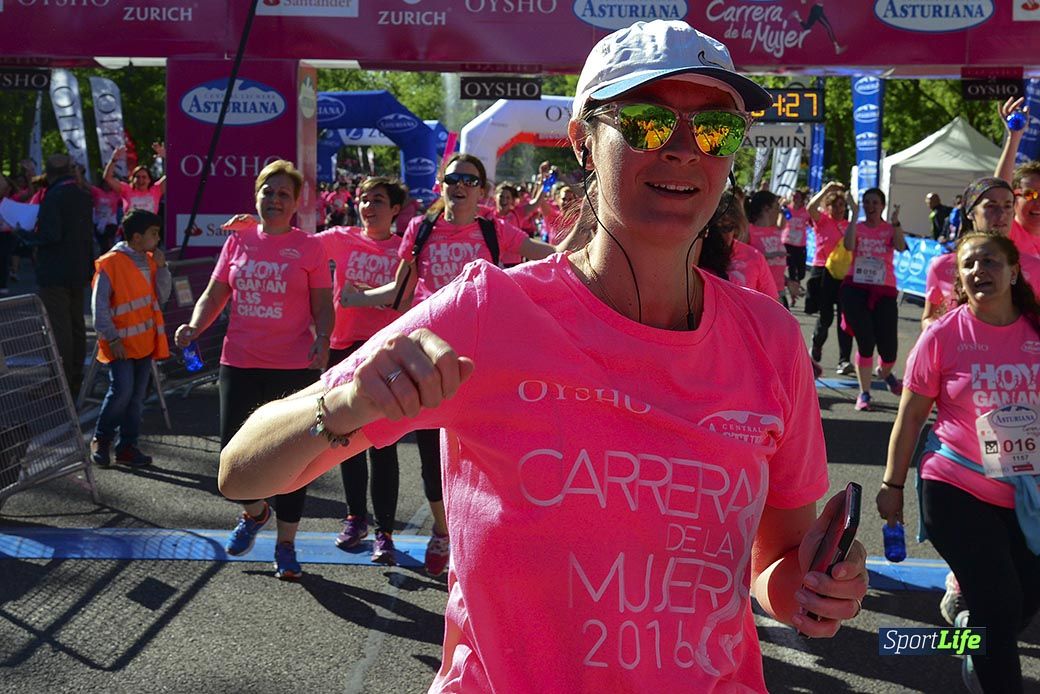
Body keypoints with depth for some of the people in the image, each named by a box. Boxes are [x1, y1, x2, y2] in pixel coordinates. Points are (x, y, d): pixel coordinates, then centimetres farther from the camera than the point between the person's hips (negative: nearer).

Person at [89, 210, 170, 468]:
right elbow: (99, 305, -10)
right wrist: (112, 339, -13)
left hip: (145, 341, 7)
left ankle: (127, 447, 18)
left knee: (136, 396, 9)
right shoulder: (111, 263, -11)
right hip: (121, 344, -7)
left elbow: (162, 297, 8)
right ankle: (100, 441, 6)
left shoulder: (150, 261, 10)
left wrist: (161, 267, -3)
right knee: (122, 390, -14)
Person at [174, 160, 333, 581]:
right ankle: (254, 512, 34)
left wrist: (322, 340, -17)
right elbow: (215, 294, 11)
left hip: (293, 366, -2)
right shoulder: (238, 241, 9)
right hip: (239, 362, 3)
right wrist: (195, 326, -7)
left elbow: (323, 306, 1)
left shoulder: (308, 247, 1)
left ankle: (286, 545, 20)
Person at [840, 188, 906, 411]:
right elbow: (848, 246, -16)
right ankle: (864, 393, 7)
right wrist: (854, 215, -16)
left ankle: (885, 373, 36)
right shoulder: (856, 227, 6)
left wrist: (895, 221, -23)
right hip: (856, 289, 0)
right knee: (865, 342, -5)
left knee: (888, 346, 0)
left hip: (884, 291, 1)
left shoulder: (890, 229, 6)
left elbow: (901, 247, -15)